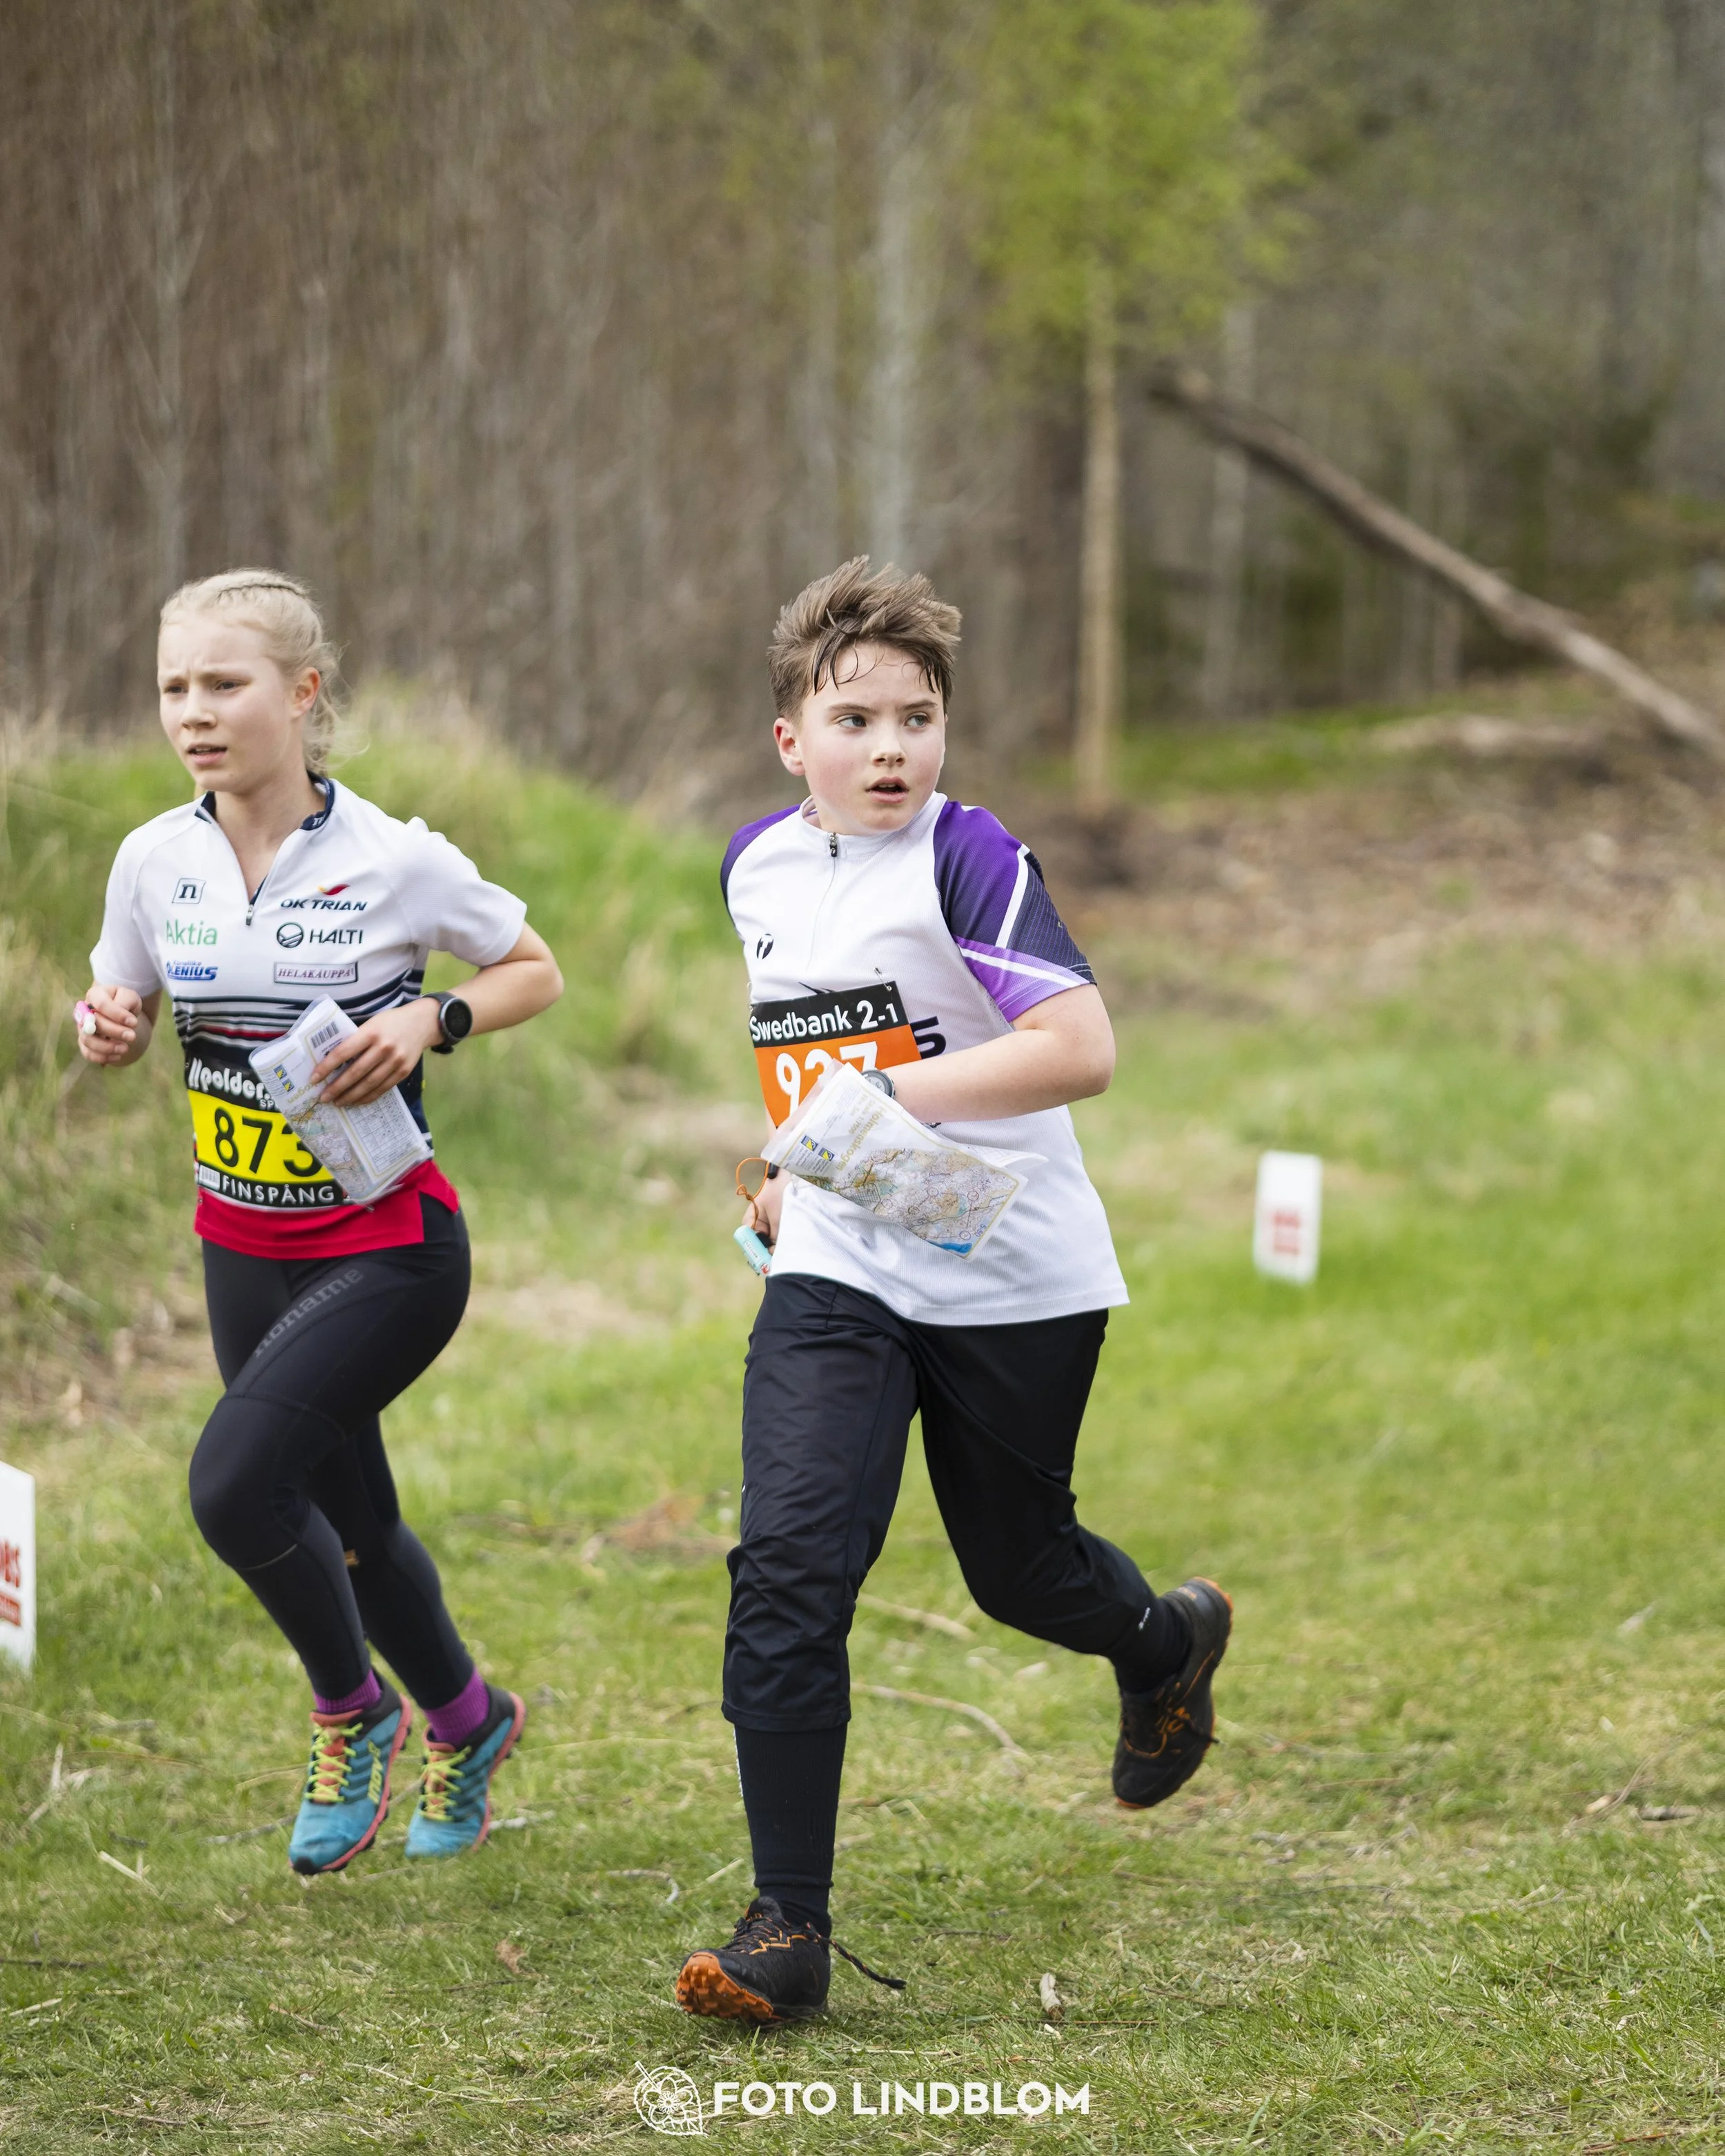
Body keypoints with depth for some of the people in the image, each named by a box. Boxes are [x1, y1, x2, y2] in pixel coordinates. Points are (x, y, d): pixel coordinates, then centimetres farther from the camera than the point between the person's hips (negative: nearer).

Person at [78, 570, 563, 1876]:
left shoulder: (395, 860, -15)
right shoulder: (155, 861, -4)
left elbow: (537, 971, 0)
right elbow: (128, 1014, 12)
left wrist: (432, 1021, -18)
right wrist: (109, 1033, -12)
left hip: (387, 1248, -5)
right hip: (243, 1248, 5)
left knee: (235, 1483, -21)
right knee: (350, 1524, 16)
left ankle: (353, 1714, 6)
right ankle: (464, 1720, 45)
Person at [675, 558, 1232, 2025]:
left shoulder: (966, 857, -15)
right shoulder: (758, 866, 6)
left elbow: (1080, 1049, -25)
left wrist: (889, 1097, -29)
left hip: (1012, 1281, -4)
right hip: (836, 1279, 4)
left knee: (1017, 1571, 13)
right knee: (785, 1571, -14)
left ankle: (1170, 1641, 51)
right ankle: (789, 1931, -9)